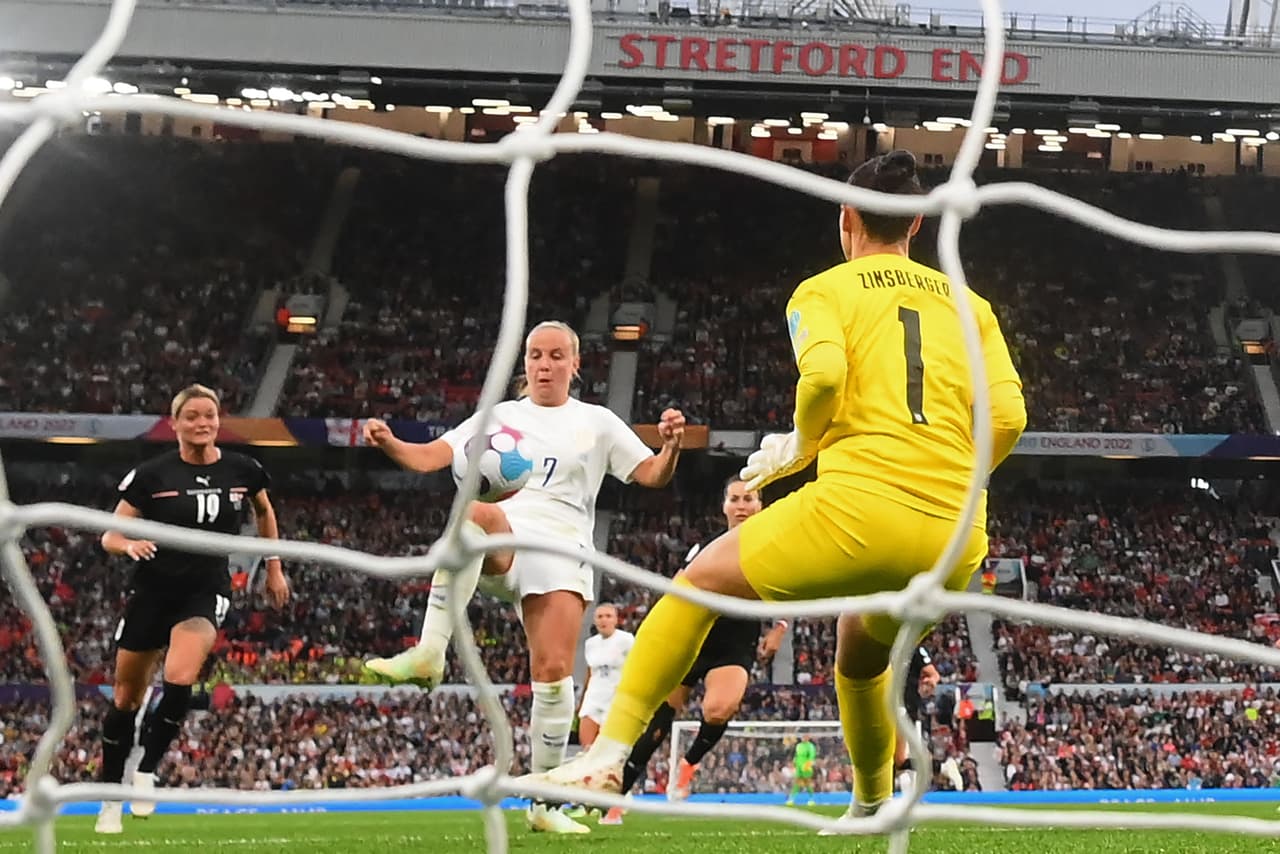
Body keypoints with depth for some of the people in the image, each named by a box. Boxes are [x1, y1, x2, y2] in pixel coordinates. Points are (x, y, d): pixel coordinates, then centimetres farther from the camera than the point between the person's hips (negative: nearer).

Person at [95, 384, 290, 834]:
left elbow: (264, 512, 19)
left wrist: (274, 568, 20)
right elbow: (110, 535, -5)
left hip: (206, 591, 0)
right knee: (126, 696, 8)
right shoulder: (151, 474, -9)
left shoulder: (243, 470, -3)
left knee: (179, 681, -26)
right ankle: (110, 799, 24)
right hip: (153, 590, 0)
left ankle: (146, 772, -7)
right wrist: (130, 545, -27)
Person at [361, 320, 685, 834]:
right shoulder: (499, 416, 16)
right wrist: (389, 444, -13)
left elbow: (652, 476, 10)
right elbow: (429, 458, 8)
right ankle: (429, 653, -45)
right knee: (476, 512, -38)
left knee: (554, 673, -12)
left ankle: (543, 802, 2)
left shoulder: (597, 423, 16)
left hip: (561, 555, 1)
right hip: (503, 543, -1)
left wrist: (671, 446, -13)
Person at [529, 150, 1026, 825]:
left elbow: (824, 373, -11)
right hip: (956, 542, 5)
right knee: (862, 643, 35)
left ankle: (610, 752, 8)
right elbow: (1008, 415, 8)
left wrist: (799, 446, 8)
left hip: (858, 510, -5)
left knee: (700, 581, 16)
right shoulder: (969, 305, 20)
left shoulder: (823, 291, 11)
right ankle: (872, 809, 38)